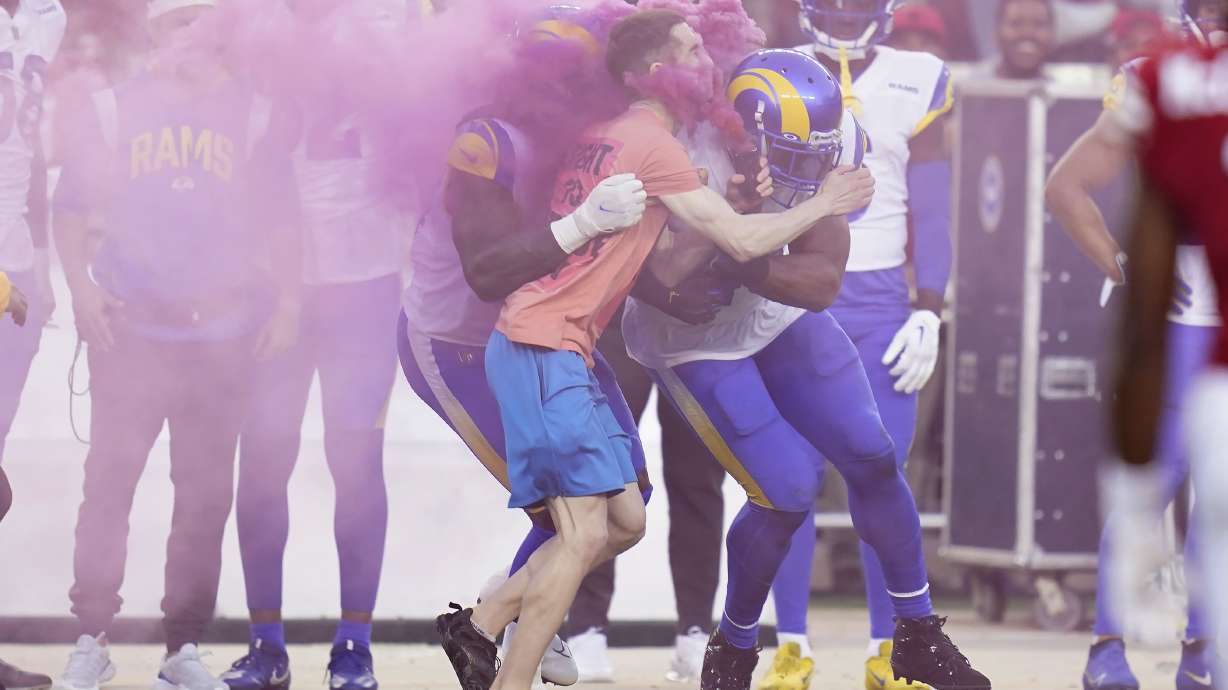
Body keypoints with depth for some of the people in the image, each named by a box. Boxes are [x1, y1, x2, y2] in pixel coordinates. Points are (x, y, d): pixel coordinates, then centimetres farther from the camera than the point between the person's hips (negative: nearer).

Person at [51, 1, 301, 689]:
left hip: (223, 336, 1)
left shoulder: (251, 114, 6)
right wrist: (81, 284, -7)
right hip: (130, 329, -1)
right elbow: (74, 206, 6)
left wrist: (287, 301, -2)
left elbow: (278, 219, 8)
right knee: (109, 481, -5)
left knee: (206, 495, 3)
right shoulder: (118, 109, 5)